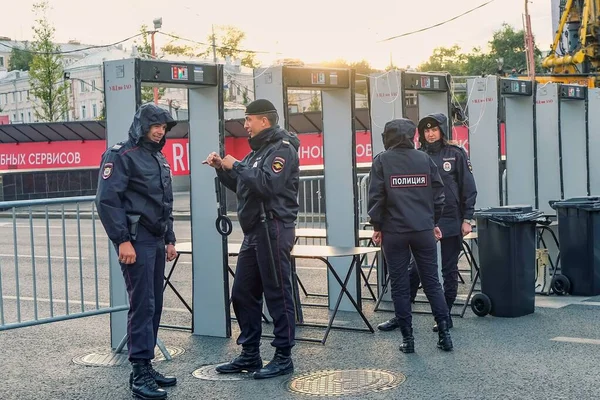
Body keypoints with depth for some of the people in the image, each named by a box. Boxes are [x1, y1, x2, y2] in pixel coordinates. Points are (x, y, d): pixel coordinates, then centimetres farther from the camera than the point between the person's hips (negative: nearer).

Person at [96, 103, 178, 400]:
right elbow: (107, 200, -16)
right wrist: (122, 240, -20)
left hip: (156, 240, 8)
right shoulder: (121, 155, -7)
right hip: (136, 239, -8)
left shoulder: (159, 159, 19)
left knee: (154, 305, 9)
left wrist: (169, 239, 20)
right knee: (142, 305, -11)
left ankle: (146, 366, 17)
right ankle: (140, 374, -7)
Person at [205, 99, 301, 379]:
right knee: (243, 294, 11)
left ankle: (283, 357, 4)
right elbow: (243, 186, 25)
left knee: (277, 294, -4)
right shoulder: (259, 150, 20)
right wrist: (222, 169, 11)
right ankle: (250, 355, 20)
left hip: (273, 229, -10)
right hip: (254, 231, 10)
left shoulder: (282, 148, -10)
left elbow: (267, 184, -24)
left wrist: (235, 166, -15)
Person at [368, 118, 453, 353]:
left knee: (399, 285, 5)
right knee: (432, 282, 10)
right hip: (424, 230, 2)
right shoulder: (424, 159, 5)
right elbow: (438, 193, 6)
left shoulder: (382, 161, -3)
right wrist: (434, 222, 17)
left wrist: (377, 226, 3)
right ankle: (444, 333, 8)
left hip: (394, 232, -2)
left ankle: (407, 338, 6)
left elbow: (376, 196, -6)